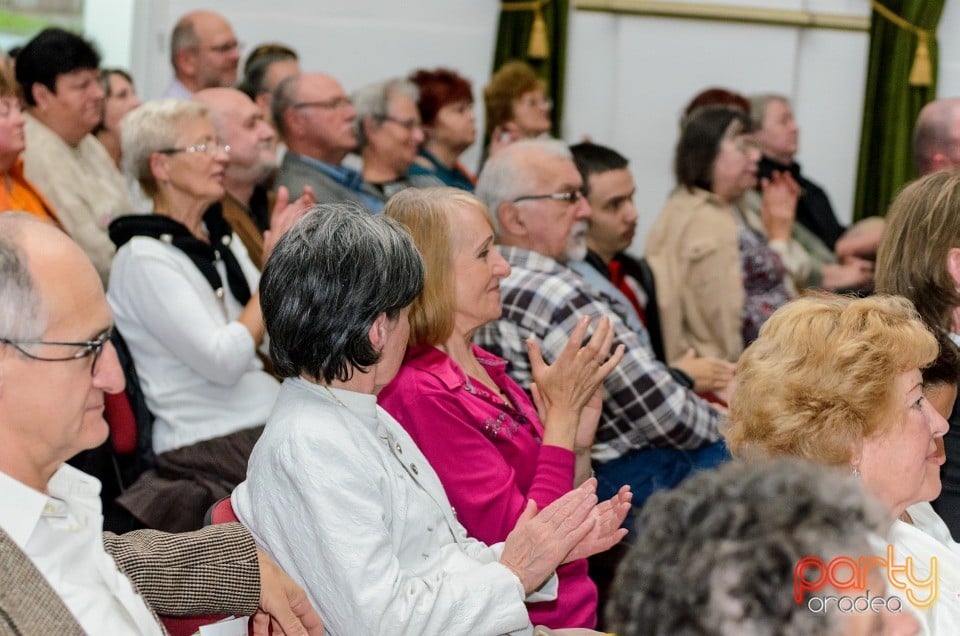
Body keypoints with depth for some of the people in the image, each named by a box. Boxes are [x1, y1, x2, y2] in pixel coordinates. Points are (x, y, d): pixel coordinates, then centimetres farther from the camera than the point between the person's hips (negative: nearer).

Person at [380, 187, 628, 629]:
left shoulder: (484, 368, 10)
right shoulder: (421, 396, -15)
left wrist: (580, 439, -2)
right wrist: (562, 412, -12)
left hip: (577, 614, 8)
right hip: (528, 624, -8)